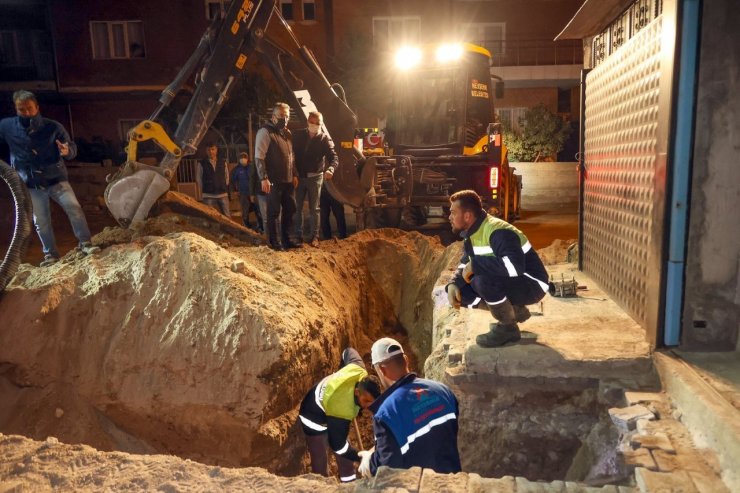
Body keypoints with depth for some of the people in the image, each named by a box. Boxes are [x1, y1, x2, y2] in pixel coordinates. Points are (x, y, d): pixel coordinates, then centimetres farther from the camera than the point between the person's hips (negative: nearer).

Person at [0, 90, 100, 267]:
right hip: (31, 185, 2)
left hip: (56, 179, -2)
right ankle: (50, 254, 18)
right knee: (41, 222, 7)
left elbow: (73, 148, -7)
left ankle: (85, 244, -6)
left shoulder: (53, 127, -8)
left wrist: (67, 151, -29)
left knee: (74, 208, -15)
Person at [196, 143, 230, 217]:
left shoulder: (223, 162, 7)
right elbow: (198, 178, 6)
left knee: (227, 216, 4)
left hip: (223, 194, 2)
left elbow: (227, 176, 14)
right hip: (208, 195, -2)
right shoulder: (201, 163, 0)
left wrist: (225, 187, 9)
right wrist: (203, 190, 8)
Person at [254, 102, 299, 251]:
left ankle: (286, 240, 20)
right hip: (274, 181, -8)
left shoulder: (287, 133, 16)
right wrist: (263, 178, -22)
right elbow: (259, 157, -16)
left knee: (290, 210, 10)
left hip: (288, 180, 8)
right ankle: (273, 241, 10)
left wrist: (294, 175, 17)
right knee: (274, 212, 0)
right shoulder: (265, 132, -9)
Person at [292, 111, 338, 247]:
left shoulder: (325, 139, -7)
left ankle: (314, 236, 13)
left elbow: (333, 157, -16)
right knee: (297, 208, 7)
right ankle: (298, 235, 17)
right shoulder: (298, 135, 0)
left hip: (315, 177, -2)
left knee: (314, 209, 5)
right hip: (298, 176, 2)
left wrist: (330, 169, -38)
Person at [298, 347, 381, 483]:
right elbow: (337, 444, -32)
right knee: (320, 463, -7)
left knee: (345, 457, 13)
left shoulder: (359, 370, -28)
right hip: (315, 417, -8)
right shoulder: (342, 409, -43)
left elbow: (348, 351, -5)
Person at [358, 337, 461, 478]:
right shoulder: (441, 389, -8)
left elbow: (387, 465, -20)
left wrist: (370, 463, 0)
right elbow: (452, 431, 6)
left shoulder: (386, 412, -26)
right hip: (451, 476, 5)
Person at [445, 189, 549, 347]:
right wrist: (453, 284, -11)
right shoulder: (472, 234, 2)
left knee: (483, 280, -33)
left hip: (531, 285, -9)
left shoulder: (498, 232, -28)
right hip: (508, 283, 9)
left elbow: (514, 266, -42)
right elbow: (465, 264, 10)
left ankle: (508, 328, -10)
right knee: (462, 289, -4)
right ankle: (515, 310, 10)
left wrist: (475, 265, -33)